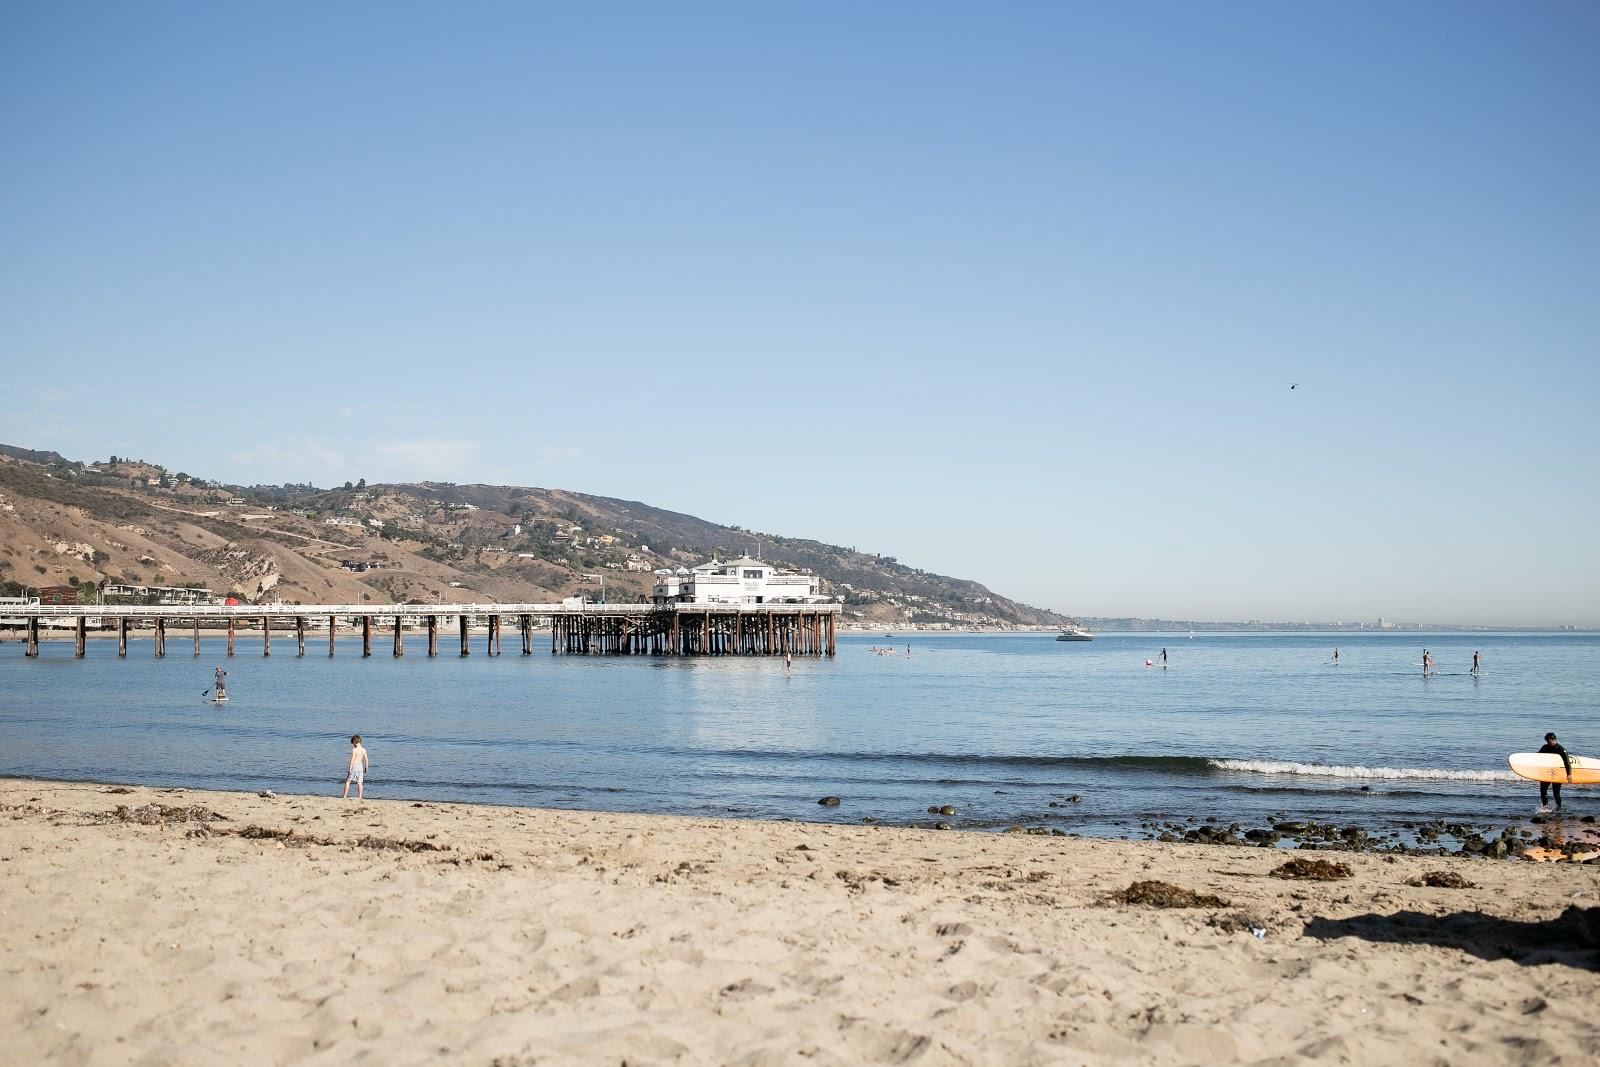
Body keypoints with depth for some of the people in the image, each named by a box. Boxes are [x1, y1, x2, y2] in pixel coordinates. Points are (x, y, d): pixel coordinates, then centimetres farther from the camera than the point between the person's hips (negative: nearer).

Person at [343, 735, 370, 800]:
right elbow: (366, 760, 3)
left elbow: (352, 759, -15)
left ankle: (345, 796, 7)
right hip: (360, 766, 4)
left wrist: (350, 767, -12)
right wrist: (366, 768, 13)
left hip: (354, 766, -4)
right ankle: (360, 797, 2)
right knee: (360, 783, 7)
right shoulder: (364, 750, 1)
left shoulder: (354, 750, -12)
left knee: (348, 781, 7)